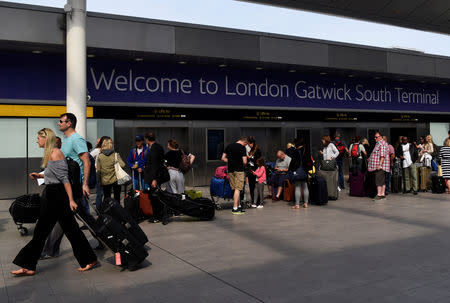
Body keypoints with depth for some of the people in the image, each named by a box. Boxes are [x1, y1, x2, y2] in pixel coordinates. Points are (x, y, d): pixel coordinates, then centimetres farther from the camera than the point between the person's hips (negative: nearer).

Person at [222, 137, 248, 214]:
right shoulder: (242, 148, -8)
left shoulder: (229, 146, 10)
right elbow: (244, 162, -13)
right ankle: (235, 208, -5)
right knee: (237, 189, -4)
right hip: (239, 170, -6)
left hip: (230, 170, 6)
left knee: (235, 189, 14)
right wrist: (243, 165, 8)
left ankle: (239, 206, 22)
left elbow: (223, 158, 10)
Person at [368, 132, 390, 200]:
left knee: (378, 180, -12)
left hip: (380, 166, -11)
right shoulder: (379, 143, 20)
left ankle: (379, 195, -13)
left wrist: (380, 164, -25)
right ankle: (383, 194, 14)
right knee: (382, 180, 11)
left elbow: (383, 155, -21)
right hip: (379, 166, 11)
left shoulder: (382, 143, -13)